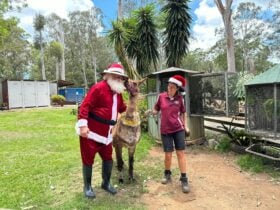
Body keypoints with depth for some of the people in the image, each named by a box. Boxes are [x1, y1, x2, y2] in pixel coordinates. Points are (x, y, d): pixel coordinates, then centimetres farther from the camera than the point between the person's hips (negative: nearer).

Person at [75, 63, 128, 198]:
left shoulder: (118, 92, 10)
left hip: (106, 133, 8)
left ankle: (106, 183, 35)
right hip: (91, 131, -8)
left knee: (108, 158, 15)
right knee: (88, 159, 7)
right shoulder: (98, 88, -17)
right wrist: (83, 125, -26)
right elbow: (85, 106, -21)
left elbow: (122, 109, 19)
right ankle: (87, 187, 26)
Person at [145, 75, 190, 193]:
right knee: (168, 155, 5)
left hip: (178, 129, 0)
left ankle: (184, 179, 10)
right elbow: (156, 110, 6)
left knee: (181, 153, 1)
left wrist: (185, 125, 11)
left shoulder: (179, 98, -1)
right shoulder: (161, 96, -3)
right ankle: (167, 174, 30)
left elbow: (182, 112, 12)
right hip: (165, 130, 0)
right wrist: (150, 112, -15)